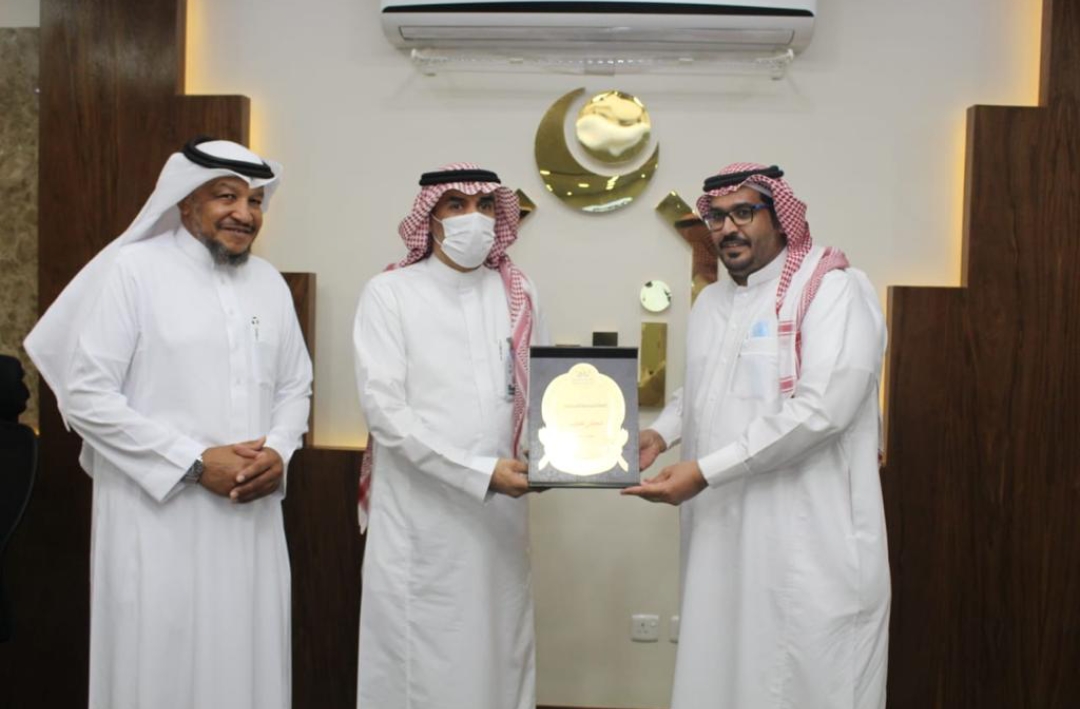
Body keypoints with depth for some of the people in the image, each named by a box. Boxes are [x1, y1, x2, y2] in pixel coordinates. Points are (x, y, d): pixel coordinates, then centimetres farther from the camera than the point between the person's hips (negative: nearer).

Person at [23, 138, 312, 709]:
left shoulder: (269, 282, 11)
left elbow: (294, 386, 15)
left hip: (252, 515, 5)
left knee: (246, 663, 11)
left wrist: (278, 451, -5)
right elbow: (86, 395, -10)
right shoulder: (131, 269, -6)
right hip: (157, 516, -4)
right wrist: (194, 463, -13)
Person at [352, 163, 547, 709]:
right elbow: (384, 408, -11)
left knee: (499, 656, 11)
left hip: (500, 513, 4)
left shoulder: (517, 292, 9)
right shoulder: (389, 293, -3)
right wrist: (481, 472, -16)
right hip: (420, 516, -3)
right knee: (421, 661, 4)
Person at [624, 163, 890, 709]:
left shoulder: (833, 288, -10)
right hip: (720, 530, 7)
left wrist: (705, 471, -21)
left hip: (806, 541, -7)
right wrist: (661, 433, 7)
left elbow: (821, 409, -22)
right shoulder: (710, 302, 15)